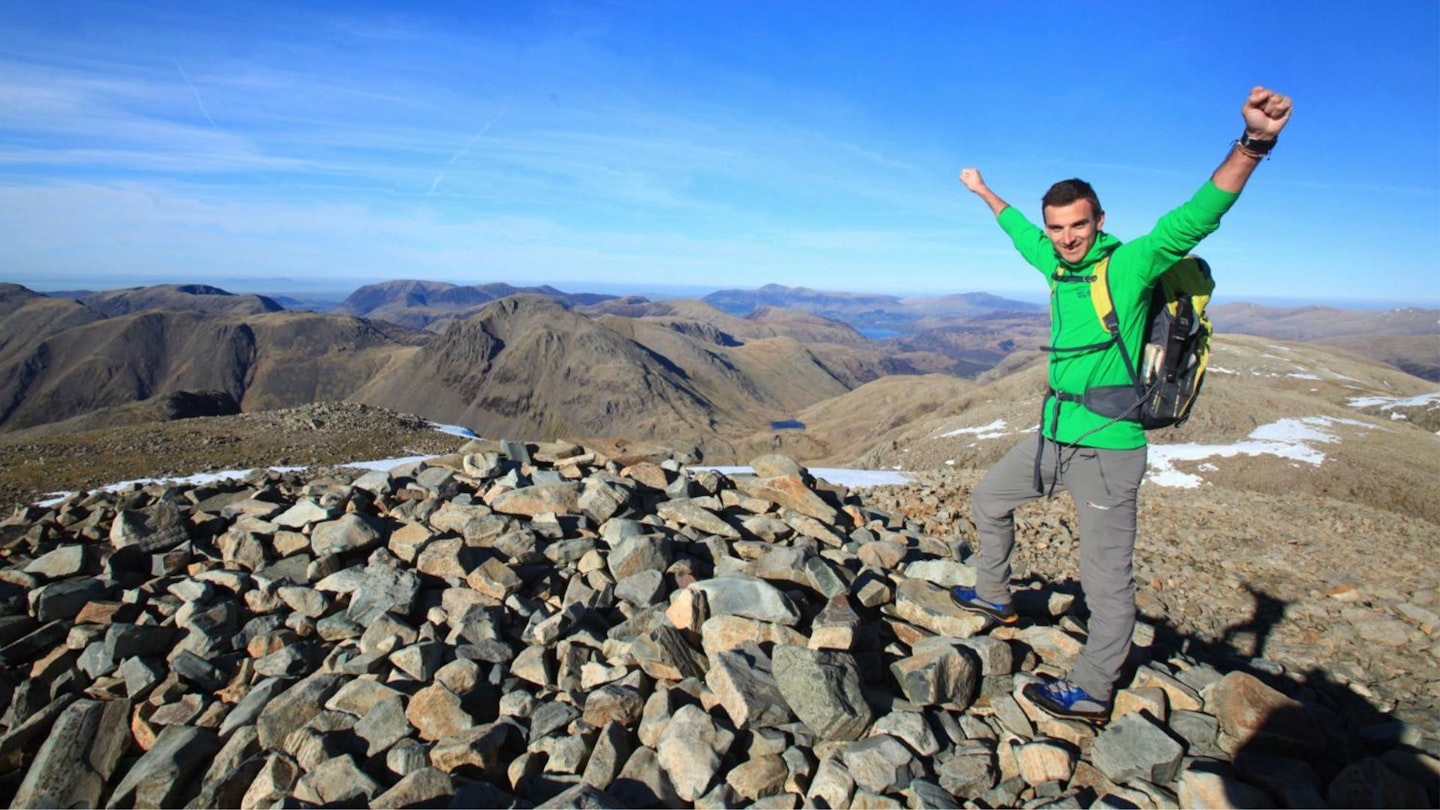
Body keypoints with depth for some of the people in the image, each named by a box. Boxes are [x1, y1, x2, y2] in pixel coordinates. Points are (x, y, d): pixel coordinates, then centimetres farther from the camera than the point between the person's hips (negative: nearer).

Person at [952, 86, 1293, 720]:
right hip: (1053, 437, 8)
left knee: (1107, 578, 0)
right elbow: (1021, 232, 27)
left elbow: (1197, 216, -28)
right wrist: (984, 192, 42)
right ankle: (995, 598, 43)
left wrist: (1252, 144, -44)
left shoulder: (1131, 264, -12)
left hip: (1107, 449, -8)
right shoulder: (1056, 265, 8)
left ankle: (1090, 693, 15)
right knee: (987, 500, 23)